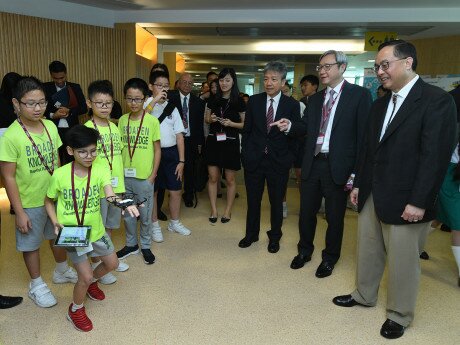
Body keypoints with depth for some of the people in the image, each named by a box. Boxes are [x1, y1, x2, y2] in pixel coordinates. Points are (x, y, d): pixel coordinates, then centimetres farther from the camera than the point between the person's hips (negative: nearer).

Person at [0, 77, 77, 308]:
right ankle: (36, 285, 36)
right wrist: (19, 212, -14)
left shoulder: (50, 126, -4)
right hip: (30, 202, -5)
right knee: (31, 244, 14)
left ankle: (62, 271, 47)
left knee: (60, 235, 22)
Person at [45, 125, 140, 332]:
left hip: (96, 230, 4)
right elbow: (48, 201, 0)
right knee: (85, 276, -3)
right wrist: (56, 222, -15)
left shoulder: (100, 170, -14)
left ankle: (91, 282, 50)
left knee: (112, 263, 17)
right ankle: (75, 310, 27)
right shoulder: (60, 175, -16)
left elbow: (110, 195, -31)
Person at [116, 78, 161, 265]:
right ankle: (131, 244, 34)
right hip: (125, 176, 3)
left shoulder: (152, 121, -8)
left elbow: (157, 150, -4)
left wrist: (152, 176, -7)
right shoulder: (122, 120, 2)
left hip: (144, 177, -3)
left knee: (145, 215, 10)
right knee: (127, 213, 15)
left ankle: (145, 246, 29)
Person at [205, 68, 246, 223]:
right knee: (213, 178, 5)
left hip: (230, 143, -3)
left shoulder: (239, 101, -4)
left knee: (230, 179, 6)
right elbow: (207, 119, 17)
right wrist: (211, 119, -5)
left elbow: (245, 124, -1)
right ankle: (213, 210, 18)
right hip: (213, 141, 3)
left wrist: (231, 123, -17)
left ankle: (228, 210, 22)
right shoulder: (214, 100, 7)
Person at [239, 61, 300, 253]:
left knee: (276, 202, 13)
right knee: (253, 201, 14)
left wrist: (290, 159, -6)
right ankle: (251, 234, 35)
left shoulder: (292, 105, -3)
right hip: (254, 160, 2)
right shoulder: (254, 101, 2)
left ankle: (274, 237, 33)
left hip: (279, 162, -1)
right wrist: (245, 154, 1)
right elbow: (246, 130, 6)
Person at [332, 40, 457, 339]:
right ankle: (364, 295, 40)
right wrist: (359, 184, 14)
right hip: (372, 196, 7)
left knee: (402, 261, 8)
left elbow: (436, 156, -17)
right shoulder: (380, 104, 12)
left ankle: (399, 315, 29)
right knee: (367, 251, 18)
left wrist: (419, 202, -19)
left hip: (405, 201, -7)